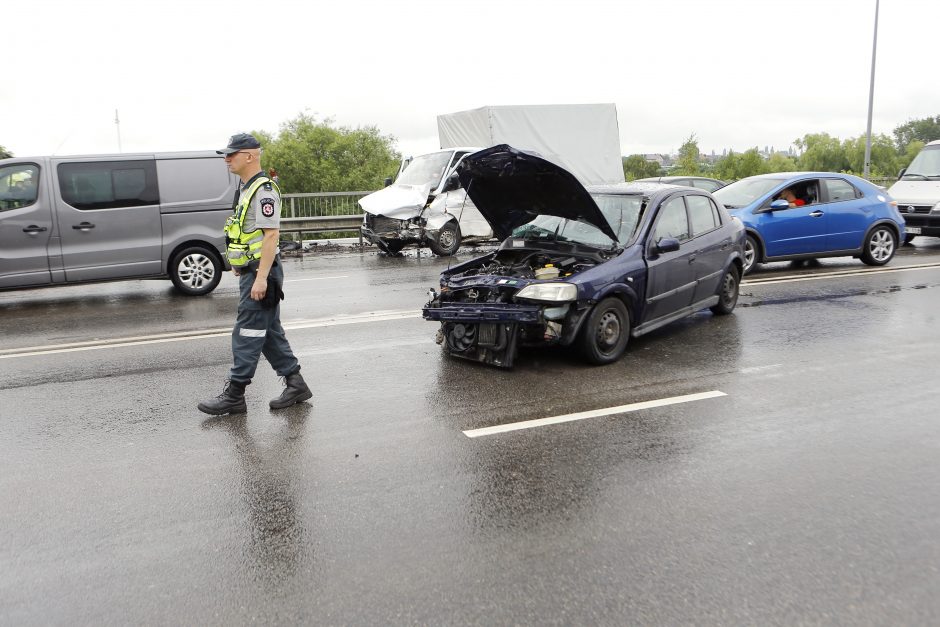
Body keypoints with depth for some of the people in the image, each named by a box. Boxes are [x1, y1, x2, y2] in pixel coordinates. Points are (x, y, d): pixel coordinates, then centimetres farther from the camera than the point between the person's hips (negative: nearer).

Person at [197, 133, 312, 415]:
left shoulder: (264, 190, -15)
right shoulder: (246, 188, 17)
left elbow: (271, 235, -21)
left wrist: (261, 277, -25)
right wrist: (241, 266, 24)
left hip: (260, 273, -10)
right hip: (251, 272, 10)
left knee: (247, 334, -4)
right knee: (269, 332, 13)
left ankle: (234, 395, 3)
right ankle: (295, 384, 20)